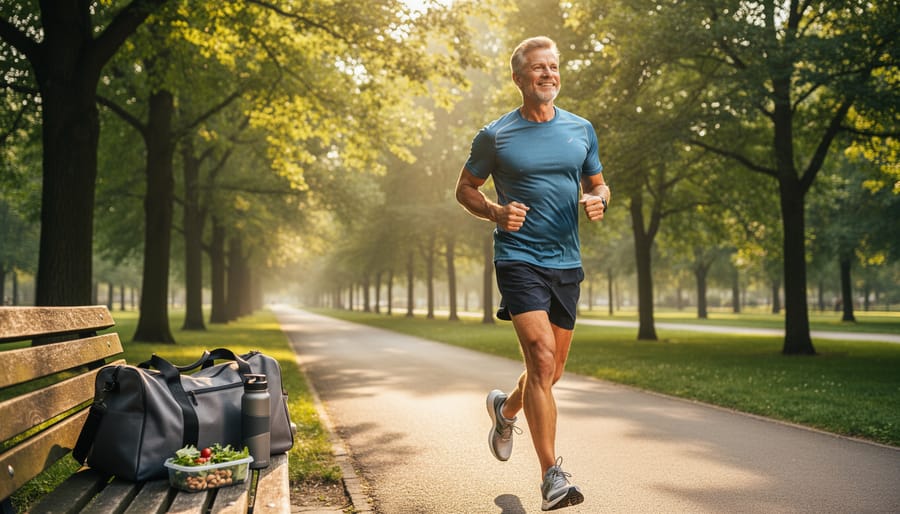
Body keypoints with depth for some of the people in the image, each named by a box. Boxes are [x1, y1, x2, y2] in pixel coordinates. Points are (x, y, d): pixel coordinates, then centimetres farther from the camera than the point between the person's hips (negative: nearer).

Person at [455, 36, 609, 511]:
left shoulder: (581, 130, 9)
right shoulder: (495, 136, -1)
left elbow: (597, 185, 19)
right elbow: (465, 188, 8)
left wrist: (598, 201, -5)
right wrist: (495, 212, -11)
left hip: (567, 262, 5)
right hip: (519, 258, -4)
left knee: (551, 371, 14)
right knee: (541, 359, -18)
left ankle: (505, 408, 46)